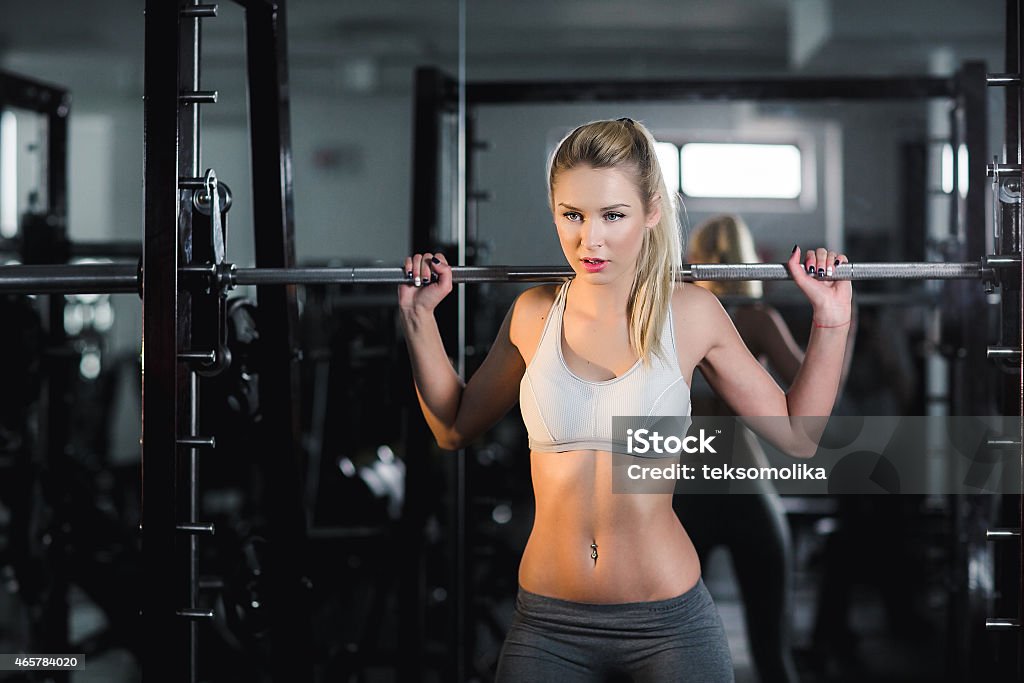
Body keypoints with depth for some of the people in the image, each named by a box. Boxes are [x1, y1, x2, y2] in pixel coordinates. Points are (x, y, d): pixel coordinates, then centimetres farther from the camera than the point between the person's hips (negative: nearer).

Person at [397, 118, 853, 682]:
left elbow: (794, 433, 6)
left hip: (668, 622, -2)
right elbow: (455, 428, 17)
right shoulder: (533, 315, 1)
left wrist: (830, 322, 0)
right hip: (546, 625, 2)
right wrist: (419, 319, 10)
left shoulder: (691, 313, -3)